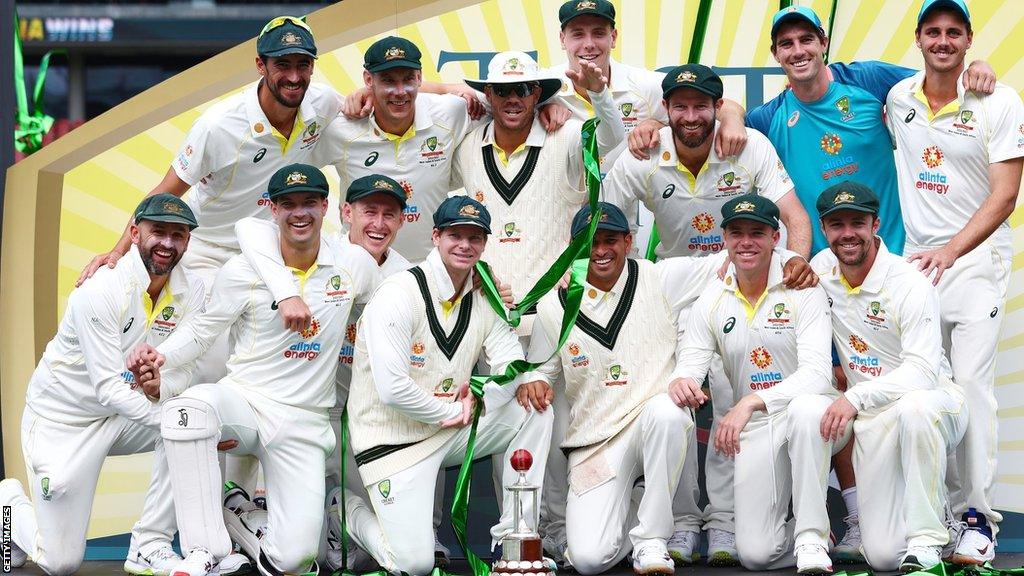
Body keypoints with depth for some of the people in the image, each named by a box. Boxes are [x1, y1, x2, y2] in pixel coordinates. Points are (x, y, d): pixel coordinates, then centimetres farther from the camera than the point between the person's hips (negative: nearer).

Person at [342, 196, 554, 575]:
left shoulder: (483, 299, 4)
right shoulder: (397, 296, -18)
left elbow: (513, 366, 0)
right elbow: (393, 389, -24)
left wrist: (478, 397, -17)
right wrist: (452, 410, -13)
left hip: (450, 434, 7)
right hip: (393, 441, -7)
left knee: (534, 413, -8)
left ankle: (513, 536, -1)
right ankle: (353, 514, 17)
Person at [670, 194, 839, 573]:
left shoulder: (802, 290, -9)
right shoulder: (711, 302, 4)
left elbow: (817, 374, -20)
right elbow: (689, 368, 0)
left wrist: (751, 403, -33)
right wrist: (681, 383, -27)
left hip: (807, 414, -3)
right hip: (754, 429, 3)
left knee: (807, 408, -42)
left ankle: (811, 536, -26)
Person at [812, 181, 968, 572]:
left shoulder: (909, 284, -16)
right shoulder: (820, 269, 2)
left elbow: (923, 371, -26)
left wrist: (856, 397, -37)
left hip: (934, 402, -5)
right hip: (873, 421, 5)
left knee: (914, 406, -44)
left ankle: (926, 540, -30)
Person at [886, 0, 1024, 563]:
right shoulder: (898, 99, 5)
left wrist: (950, 251, -20)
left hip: (976, 258, -4)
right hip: (914, 258, 4)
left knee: (970, 383, -12)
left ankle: (978, 518, -8)